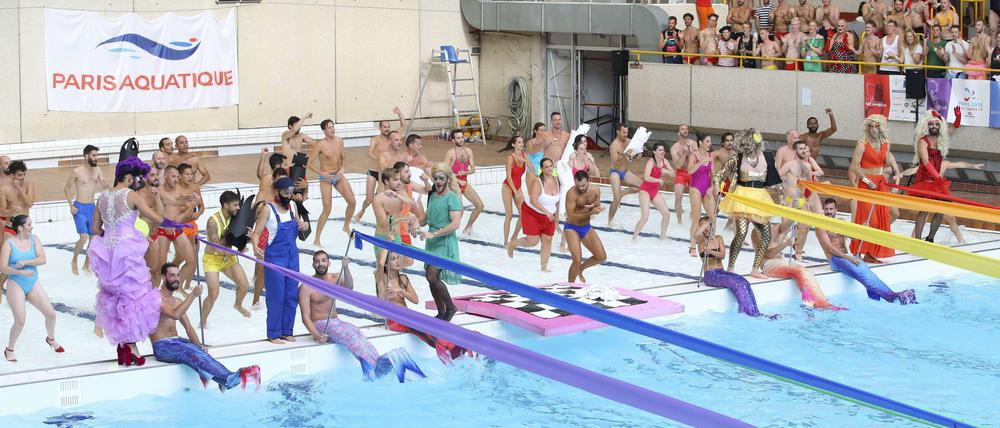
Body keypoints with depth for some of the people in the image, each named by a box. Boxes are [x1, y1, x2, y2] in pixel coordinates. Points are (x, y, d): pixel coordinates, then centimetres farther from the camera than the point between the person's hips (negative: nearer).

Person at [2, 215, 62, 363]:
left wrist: (24, 262, -25)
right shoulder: (9, 243, -11)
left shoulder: (34, 239, -1)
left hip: (33, 283, 4)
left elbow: (42, 259, -11)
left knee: (51, 313, 3)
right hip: (16, 285, -4)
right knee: (20, 321, -13)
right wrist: (21, 272, -29)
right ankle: (9, 350, 10)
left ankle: (51, 339, 33)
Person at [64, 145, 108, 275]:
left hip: (92, 207, 5)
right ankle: (74, 261, 8)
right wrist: (71, 206, -7)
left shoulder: (97, 171, 4)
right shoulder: (77, 171, -8)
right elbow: (67, 188, -1)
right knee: (83, 238, -15)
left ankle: (86, 266, 22)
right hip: (80, 208, -5)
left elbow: (105, 186, -3)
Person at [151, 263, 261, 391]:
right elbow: (175, 314, -23)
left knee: (197, 351, -27)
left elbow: (188, 327, 14)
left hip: (177, 341, 7)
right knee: (191, 352, -34)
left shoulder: (178, 302, 21)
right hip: (162, 347, -7)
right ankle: (231, 380, -55)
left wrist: (199, 346, -4)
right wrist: (193, 295, -23)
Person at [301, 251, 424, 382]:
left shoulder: (335, 278, 11)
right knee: (347, 333, -32)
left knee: (356, 332, -26)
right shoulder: (306, 287, -5)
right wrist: (316, 335, -27)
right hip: (320, 326, -5)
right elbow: (305, 317, -10)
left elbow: (349, 287, -12)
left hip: (336, 322, 5)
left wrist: (345, 268, -28)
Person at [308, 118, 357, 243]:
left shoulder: (339, 141, -1)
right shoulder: (320, 145, -17)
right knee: (327, 210, -9)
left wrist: (342, 169, -3)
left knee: (352, 202, -2)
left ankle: (346, 227, 25)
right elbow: (309, 164, -15)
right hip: (326, 178, -5)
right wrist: (323, 174, -20)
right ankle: (316, 240, 0)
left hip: (338, 175, 5)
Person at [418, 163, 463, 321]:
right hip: (432, 242, 8)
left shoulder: (452, 198, -11)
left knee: (432, 276, -16)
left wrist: (434, 234, -23)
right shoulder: (433, 196, 13)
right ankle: (441, 313, 20)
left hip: (444, 243, -8)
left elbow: (455, 224, -20)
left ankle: (450, 307, 1)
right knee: (431, 278, 8)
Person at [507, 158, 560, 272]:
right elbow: (533, 200, -33)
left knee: (547, 241, 1)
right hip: (531, 213, -6)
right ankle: (511, 244, 19)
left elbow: (557, 199, 13)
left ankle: (544, 266, 12)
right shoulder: (537, 182, -24)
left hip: (548, 216, 6)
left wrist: (556, 215, 15)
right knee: (533, 241, -9)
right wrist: (547, 212, -39)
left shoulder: (556, 181, -2)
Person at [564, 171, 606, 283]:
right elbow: (571, 216, -25)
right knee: (577, 260, -18)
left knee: (602, 257, 2)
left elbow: (597, 208, 3)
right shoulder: (571, 193, -23)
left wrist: (589, 208, -21)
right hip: (572, 228, -6)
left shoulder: (595, 191, -7)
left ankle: (581, 269, 28)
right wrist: (589, 212, -33)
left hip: (587, 227, 6)